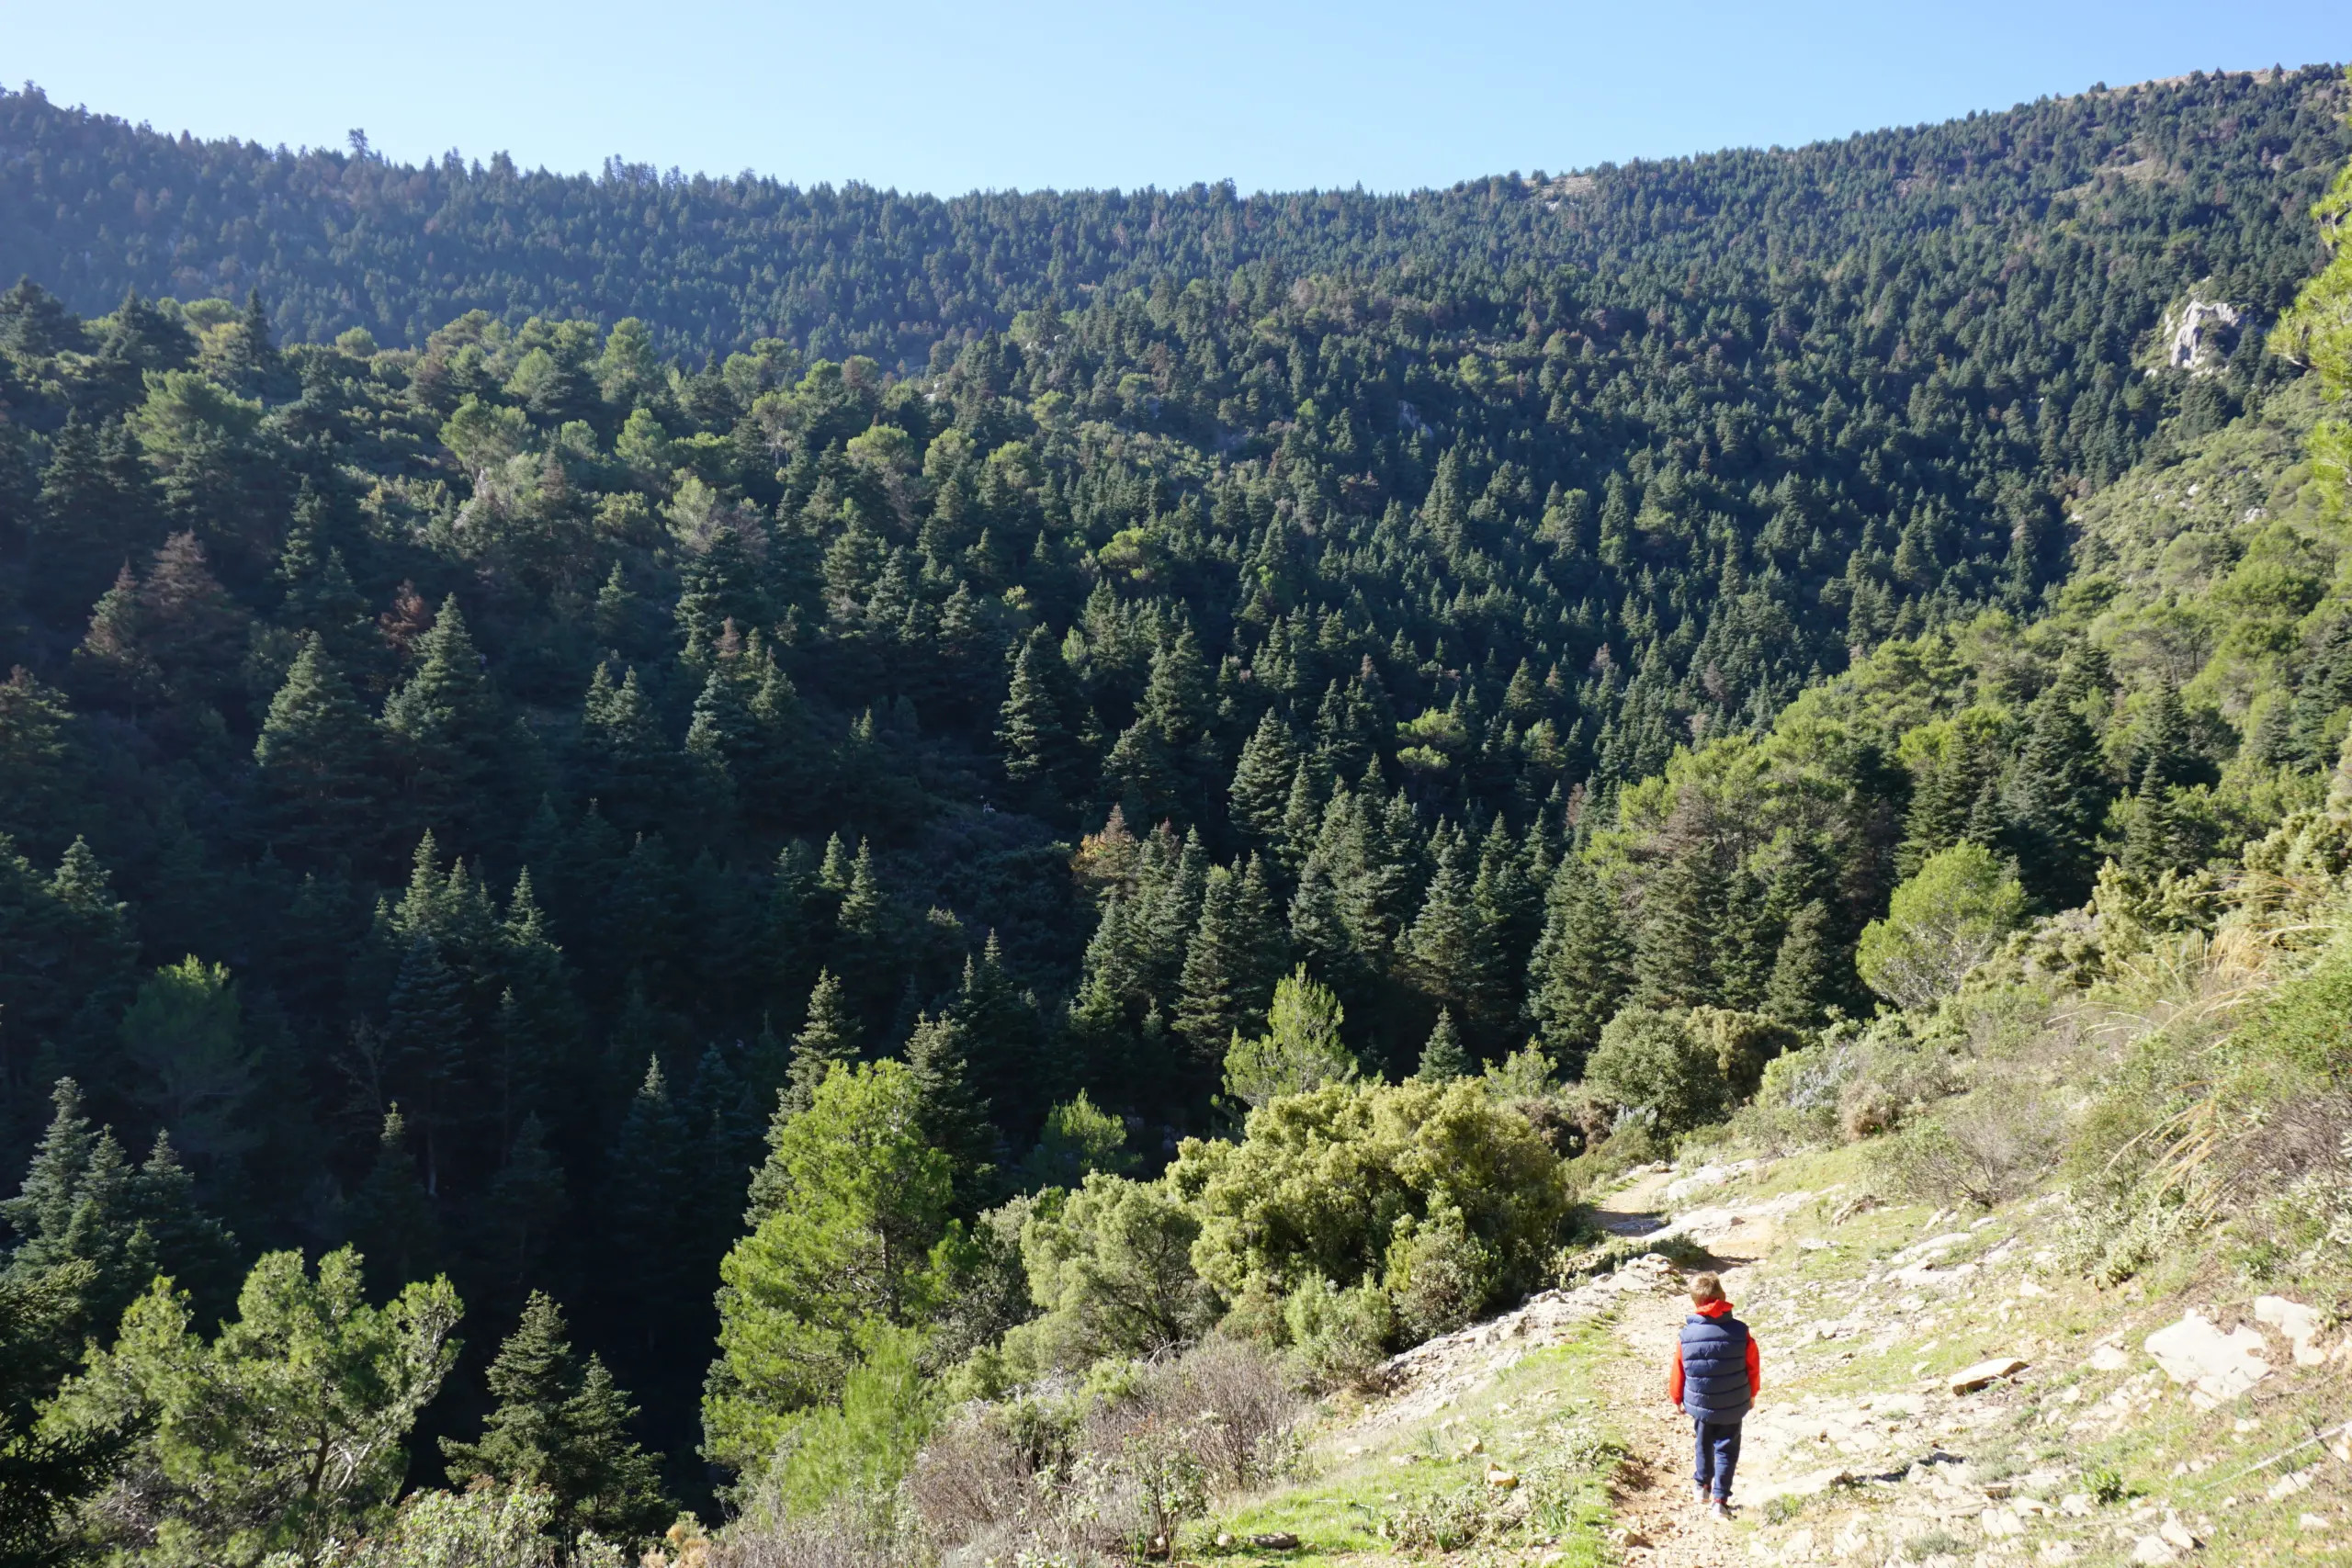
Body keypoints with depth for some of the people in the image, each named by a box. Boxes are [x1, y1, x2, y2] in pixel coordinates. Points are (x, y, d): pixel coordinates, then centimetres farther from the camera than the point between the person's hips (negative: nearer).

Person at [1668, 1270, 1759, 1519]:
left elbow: (1678, 1373, -4)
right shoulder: (1740, 1332, -14)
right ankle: (1720, 1499, 5)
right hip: (1733, 1407, -1)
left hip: (1700, 1405, 1)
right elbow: (1753, 1368, -2)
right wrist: (1752, 1394, 16)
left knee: (1704, 1445, 24)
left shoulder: (1686, 1336, -14)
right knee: (1726, 1450, 10)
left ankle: (1703, 1487, 36)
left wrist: (1677, 1399, 14)